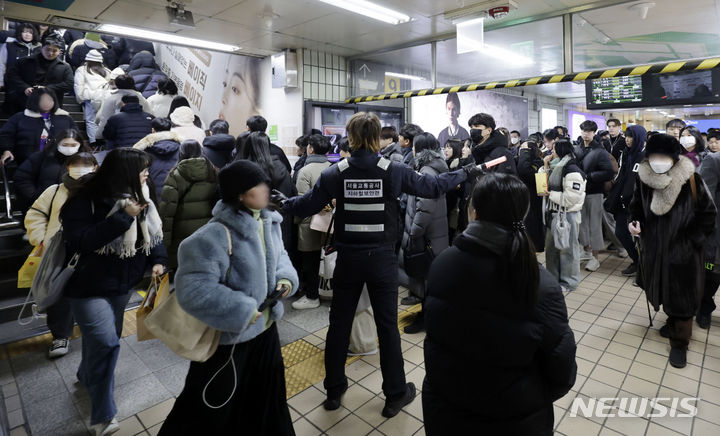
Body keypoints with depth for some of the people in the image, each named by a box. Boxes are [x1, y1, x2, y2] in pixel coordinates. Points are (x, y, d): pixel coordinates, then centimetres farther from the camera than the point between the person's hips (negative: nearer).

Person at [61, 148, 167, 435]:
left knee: (102, 338, 21)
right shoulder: (86, 201, -20)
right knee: (105, 342, -12)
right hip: (89, 286, -7)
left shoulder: (140, 199, 0)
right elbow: (78, 242, -29)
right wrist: (123, 217, -32)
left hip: (122, 284, 7)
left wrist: (158, 260, -11)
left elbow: (153, 232, 5)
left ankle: (87, 377, 51)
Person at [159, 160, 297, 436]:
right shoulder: (216, 235, -29)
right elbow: (192, 288, -31)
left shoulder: (270, 223, -2)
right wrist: (240, 311, -28)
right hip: (228, 338, -7)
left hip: (265, 327, 8)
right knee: (212, 410, 17)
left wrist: (286, 277, -6)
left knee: (267, 397, 29)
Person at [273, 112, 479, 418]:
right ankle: (395, 394, 26)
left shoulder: (335, 173, -6)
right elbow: (432, 186, 2)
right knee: (387, 325, 11)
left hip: (348, 258, 1)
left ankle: (334, 389, 33)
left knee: (339, 323, 16)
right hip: (381, 258, -1)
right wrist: (466, 172, 17)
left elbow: (307, 205, 0)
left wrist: (283, 203, 21)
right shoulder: (394, 171, -8)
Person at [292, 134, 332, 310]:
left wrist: (295, 219, -3)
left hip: (310, 223, -6)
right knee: (322, 259, 19)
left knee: (309, 261, 5)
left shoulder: (305, 171, -16)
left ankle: (312, 297, 16)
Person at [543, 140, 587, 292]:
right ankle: (553, 276, 31)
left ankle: (569, 281, 17)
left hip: (567, 215, -9)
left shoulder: (573, 171, -17)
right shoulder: (557, 168, 11)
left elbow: (570, 198, -22)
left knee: (567, 248, 3)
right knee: (551, 246, 16)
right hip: (554, 213, 9)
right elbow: (547, 183, 18)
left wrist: (550, 194, -14)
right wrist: (546, 167, 8)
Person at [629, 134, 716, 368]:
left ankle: (679, 342, 24)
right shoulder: (643, 179, -8)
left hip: (683, 252, -3)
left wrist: (690, 240, -11)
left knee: (682, 296, 7)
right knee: (663, 290, 18)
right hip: (654, 248, 3)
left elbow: (708, 215, -7)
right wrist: (634, 222, -13)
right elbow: (636, 206, 6)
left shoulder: (691, 180, -16)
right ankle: (673, 321, 45)